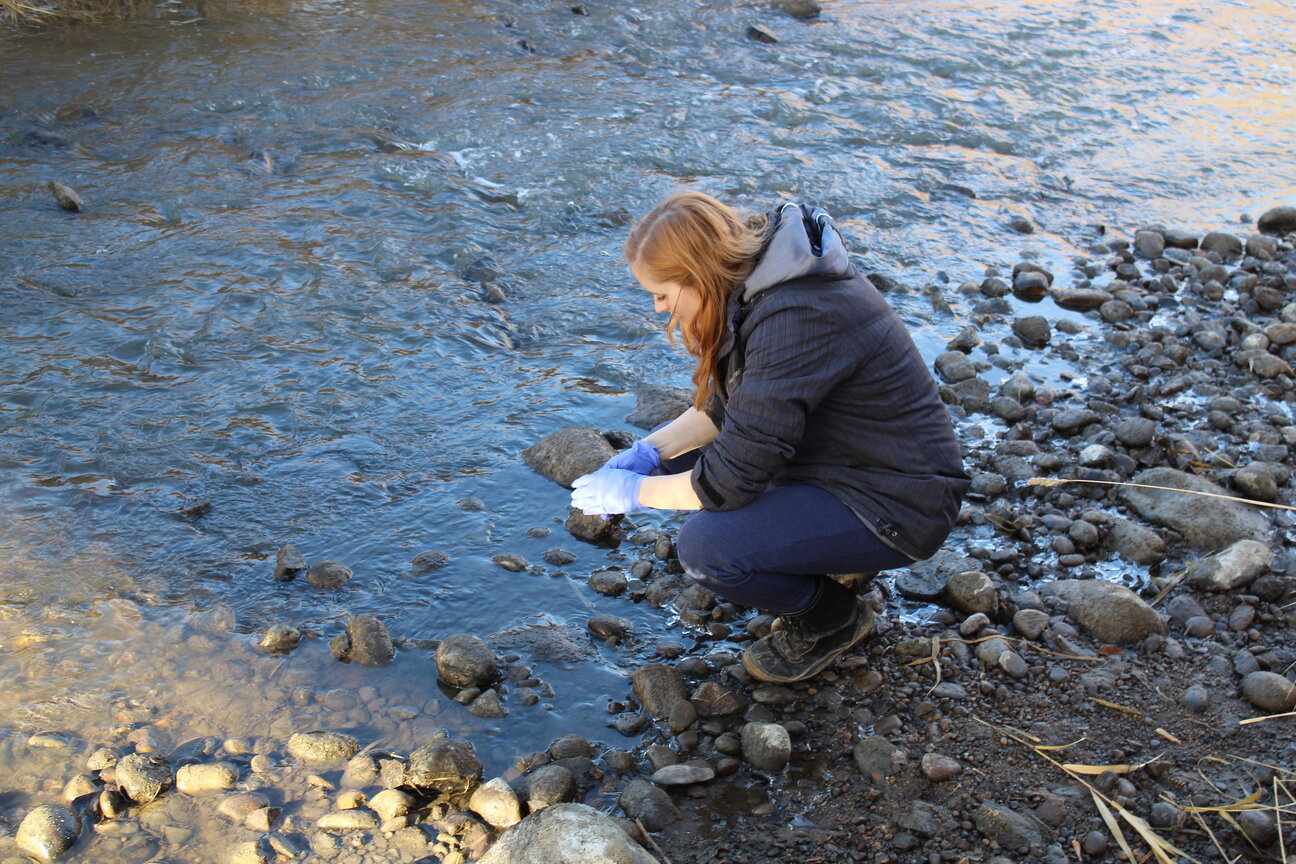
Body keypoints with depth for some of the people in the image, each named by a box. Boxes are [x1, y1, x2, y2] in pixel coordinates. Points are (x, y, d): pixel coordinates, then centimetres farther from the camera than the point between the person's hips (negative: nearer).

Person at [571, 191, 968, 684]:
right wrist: (648, 452, -1)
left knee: (705, 548, -25)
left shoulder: (795, 318, -30)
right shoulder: (754, 283, -1)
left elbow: (732, 478, -28)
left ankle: (834, 618, 2)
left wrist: (633, 493, -14)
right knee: (672, 465, 7)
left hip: (897, 505, -9)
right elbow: (728, 407, 12)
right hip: (842, 459, 10)